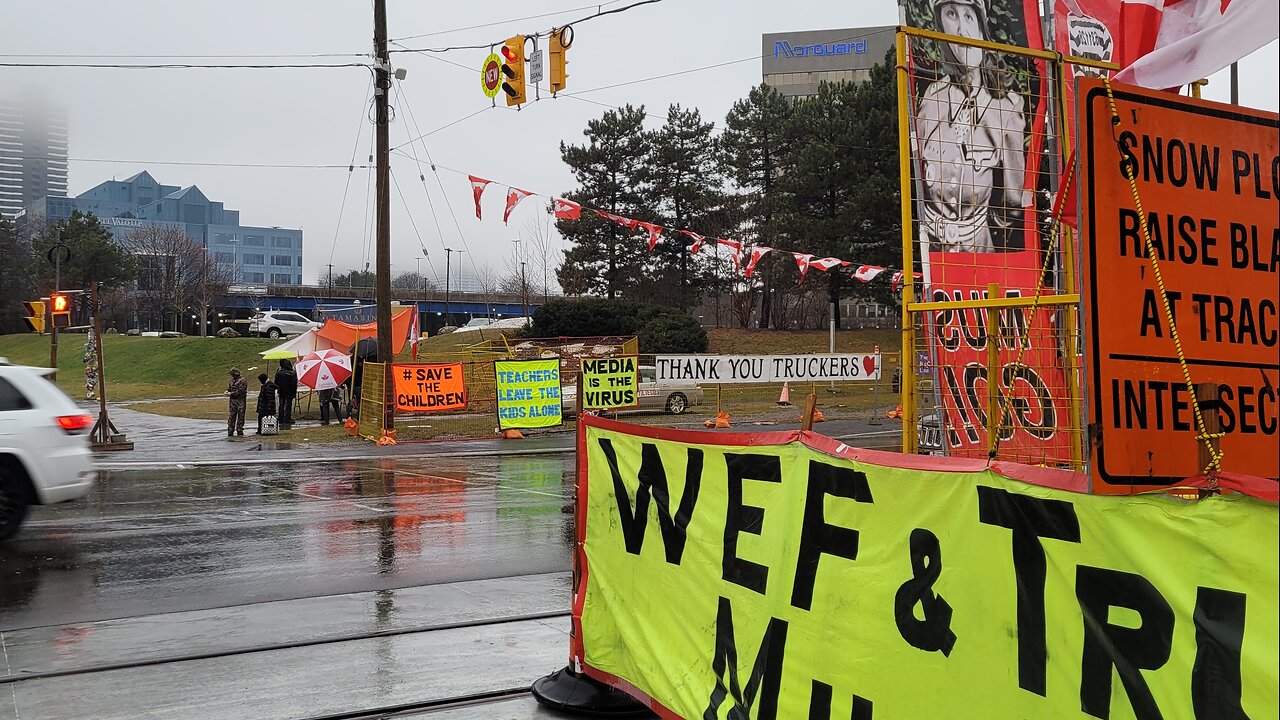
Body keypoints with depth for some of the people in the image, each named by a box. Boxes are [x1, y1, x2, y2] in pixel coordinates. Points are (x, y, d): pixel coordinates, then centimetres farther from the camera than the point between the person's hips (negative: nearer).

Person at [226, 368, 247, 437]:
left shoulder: (242, 381, -10)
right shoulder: (232, 380, 14)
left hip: (240, 401, -7)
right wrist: (227, 391, -2)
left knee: (240, 416, -1)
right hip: (232, 400, 7)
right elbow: (229, 388, 21)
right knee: (231, 416, 6)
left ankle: (239, 431, 4)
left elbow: (240, 391, -18)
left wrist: (231, 393, -18)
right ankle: (230, 431, 9)